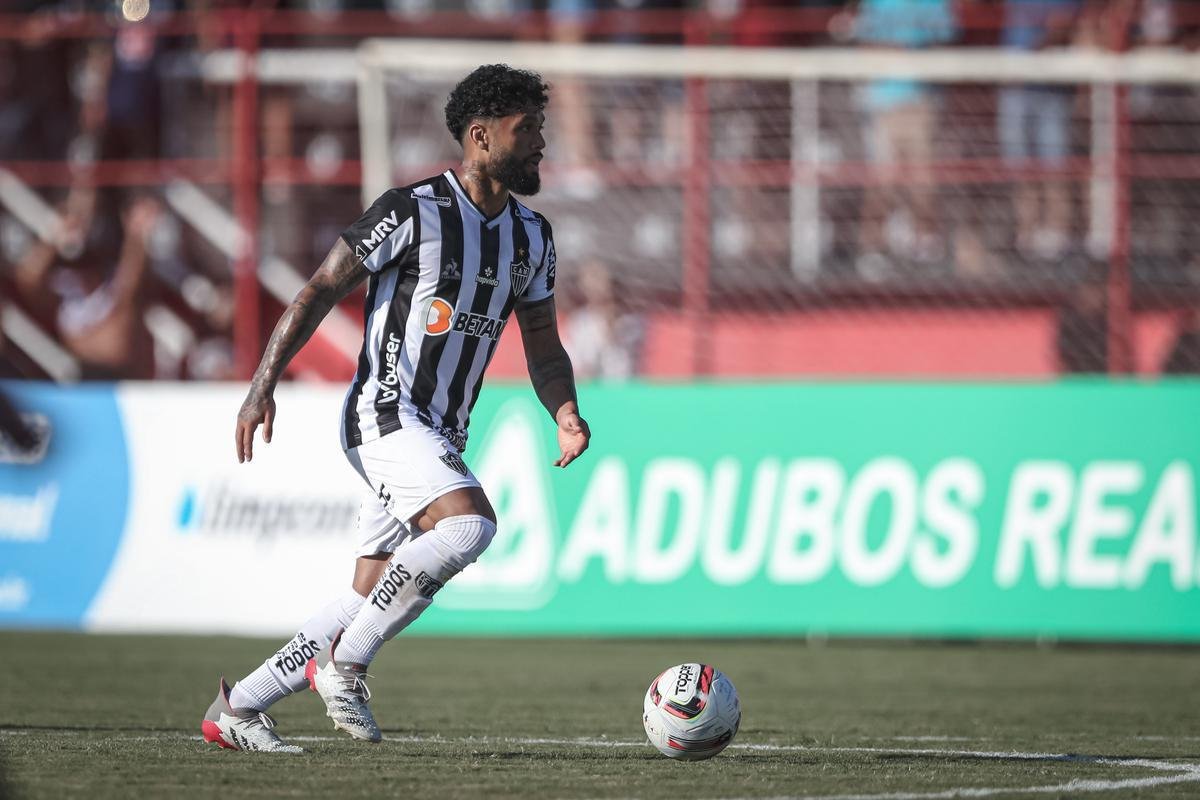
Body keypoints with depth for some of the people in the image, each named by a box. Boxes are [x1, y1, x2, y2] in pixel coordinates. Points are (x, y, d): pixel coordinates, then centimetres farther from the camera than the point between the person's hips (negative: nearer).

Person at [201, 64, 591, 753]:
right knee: (469, 524, -30)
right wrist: (264, 385, -14)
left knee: (369, 603, 5)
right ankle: (345, 663, -17)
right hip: (385, 415, -8)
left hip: (440, 440, 8)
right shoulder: (413, 212, -10)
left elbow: (543, 347, 19)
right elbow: (321, 291, -7)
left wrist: (565, 412, -2)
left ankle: (236, 709, 16)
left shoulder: (532, 237, 12)